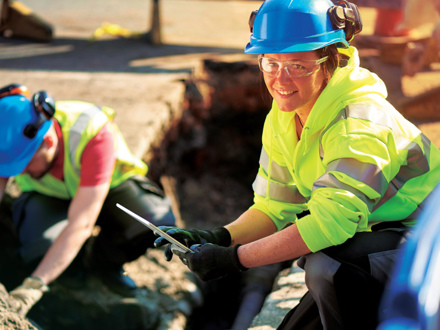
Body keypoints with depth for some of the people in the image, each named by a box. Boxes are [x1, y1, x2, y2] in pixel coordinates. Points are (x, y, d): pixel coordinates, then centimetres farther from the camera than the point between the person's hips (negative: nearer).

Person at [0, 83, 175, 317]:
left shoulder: (95, 134, -40)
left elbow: (80, 224, -44)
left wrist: (34, 284, -51)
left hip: (110, 186, -1)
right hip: (48, 197, 1)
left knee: (160, 223, -32)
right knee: (39, 249, -34)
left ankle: (99, 259, -2)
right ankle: (71, 264, 3)